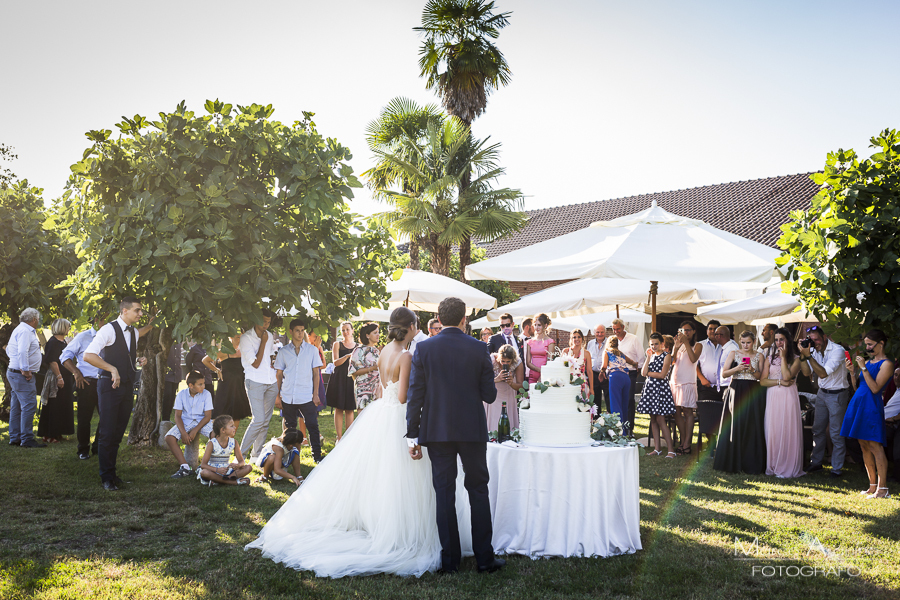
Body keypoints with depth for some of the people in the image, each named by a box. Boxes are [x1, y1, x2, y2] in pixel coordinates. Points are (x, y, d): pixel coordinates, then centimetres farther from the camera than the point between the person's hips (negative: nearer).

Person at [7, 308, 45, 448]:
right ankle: (27, 439, -10)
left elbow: (9, 350, 24)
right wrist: (25, 370, -23)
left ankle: (14, 438, 19)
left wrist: (34, 347, 19)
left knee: (17, 407, 13)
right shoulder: (25, 331, -15)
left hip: (14, 372, 11)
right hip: (22, 375, -11)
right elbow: (22, 352, -26)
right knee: (29, 406, -11)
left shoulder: (19, 329, 17)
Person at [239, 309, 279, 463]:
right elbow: (255, 363, -12)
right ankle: (242, 453, -3)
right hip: (255, 382, -6)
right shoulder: (246, 338, -8)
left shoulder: (270, 336, 12)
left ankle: (256, 454, 15)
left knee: (266, 421, 6)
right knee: (258, 420, -15)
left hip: (271, 382, 6)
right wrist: (263, 342, -11)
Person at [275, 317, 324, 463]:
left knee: (313, 426, -3)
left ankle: (317, 455, 6)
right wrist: (278, 393, 3)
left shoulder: (312, 350, 5)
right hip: (287, 397, 1)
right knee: (289, 428, 9)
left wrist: (316, 393, 0)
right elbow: (279, 374, 10)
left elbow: (316, 373, 5)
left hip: (306, 396, -1)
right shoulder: (283, 352, 7)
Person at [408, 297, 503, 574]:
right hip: (473, 430, 0)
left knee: (444, 494, 7)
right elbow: (490, 395, -3)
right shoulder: (479, 349, -4)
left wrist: (413, 436, 0)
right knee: (478, 491, 10)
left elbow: (415, 396, -5)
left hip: (437, 431, 0)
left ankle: (450, 559, 13)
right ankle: (484, 557, 14)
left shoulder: (424, 349, -4)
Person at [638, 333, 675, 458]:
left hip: (661, 388, -6)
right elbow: (643, 373, 2)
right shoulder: (651, 355, 14)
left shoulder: (666, 356, -3)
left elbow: (662, 375, -12)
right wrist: (648, 357, -1)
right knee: (653, 420, 6)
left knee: (660, 420, -10)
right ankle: (656, 449, 10)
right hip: (650, 388, 6)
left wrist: (648, 373, -2)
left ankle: (671, 449, -6)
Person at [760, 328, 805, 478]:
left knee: (788, 431, -3)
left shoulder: (795, 359, 3)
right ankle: (773, 466, 9)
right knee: (772, 431, 2)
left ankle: (787, 467, 4)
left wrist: (783, 357, -8)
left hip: (788, 397, -3)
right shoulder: (770, 359, 13)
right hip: (772, 397, 3)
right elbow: (762, 381, 4)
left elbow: (787, 376, -13)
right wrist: (780, 382, -9)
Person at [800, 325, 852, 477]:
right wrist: (803, 354, -17)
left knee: (835, 433, -2)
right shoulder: (814, 350, -2)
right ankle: (816, 462, 26)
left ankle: (837, 468, 8)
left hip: (837, 394, -6)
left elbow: (823, 373, -27)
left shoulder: (837, 350, -21)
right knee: (818, 429, 13)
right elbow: (807, 372, -4)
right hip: (822, 393, 6)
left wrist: (809, 356, -31)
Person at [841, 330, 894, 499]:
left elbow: (875, 388, -15)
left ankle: (882, 489, -8)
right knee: (864, 446, 8)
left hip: (872, 405, -8)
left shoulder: (886, 364, -6)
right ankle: (873, 486, 14)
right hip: (858, 403, 8)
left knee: (875, 446, -10)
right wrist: (853, 370, 6)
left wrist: (863, 368, -16)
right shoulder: (868, 362, 17)